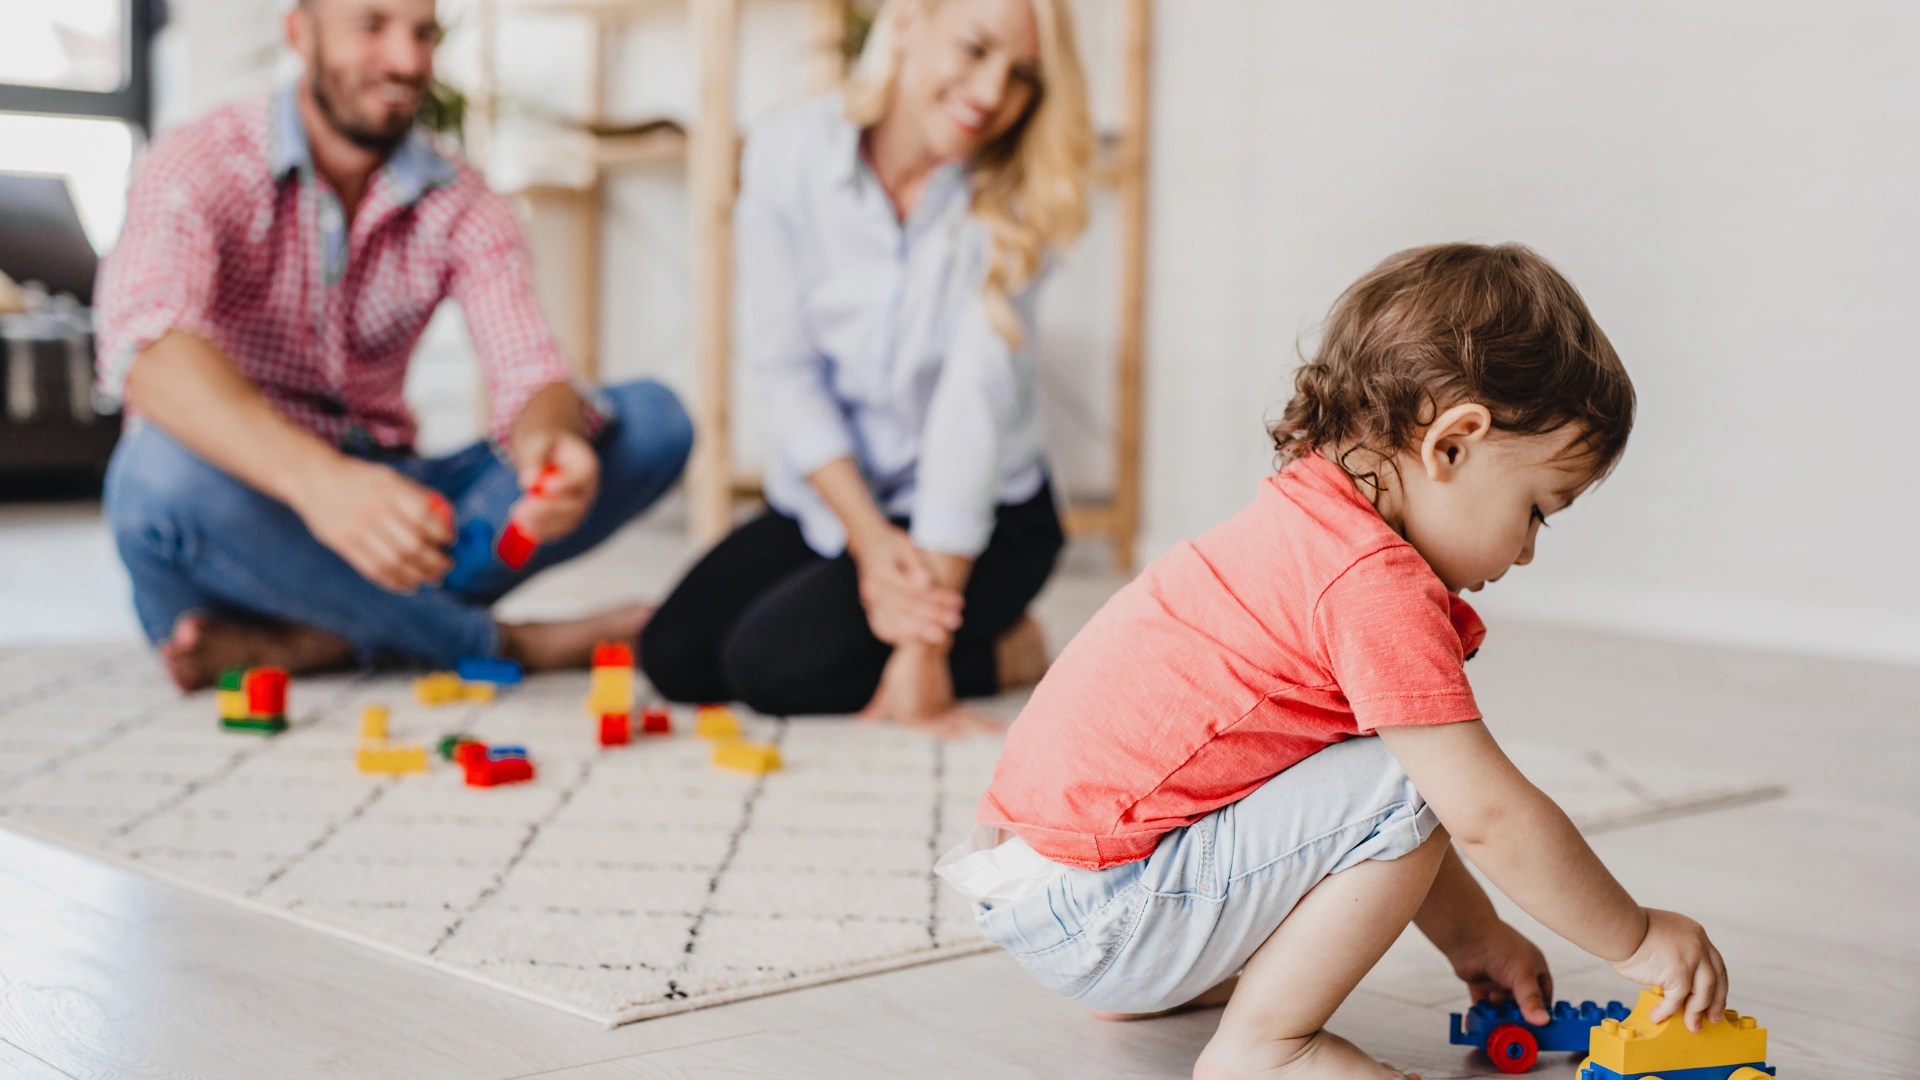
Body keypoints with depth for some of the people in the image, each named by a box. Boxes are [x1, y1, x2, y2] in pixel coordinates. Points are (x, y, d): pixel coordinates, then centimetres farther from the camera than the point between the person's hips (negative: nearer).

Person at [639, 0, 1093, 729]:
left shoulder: (1011, 195, -19)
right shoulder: (788, 155, -14)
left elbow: (976, 400, -25)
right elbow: (783, 365, -10)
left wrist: (924, 649, -28)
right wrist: (870, 538, -18)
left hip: (980, 514, -4)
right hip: (828, 498, 4)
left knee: (771, 663, -20)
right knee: (675, 656, -7)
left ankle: (1001, 649, 3)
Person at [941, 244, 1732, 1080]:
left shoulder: (1302, 530, 13)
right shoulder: (1376, 586, -19)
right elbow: (1488, 816, -17)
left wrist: (1468, 936, 21)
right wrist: (1637, 940, -4)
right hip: (1085, 911, -10)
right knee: (1404, 788, -17)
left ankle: (1154, 987, 19)